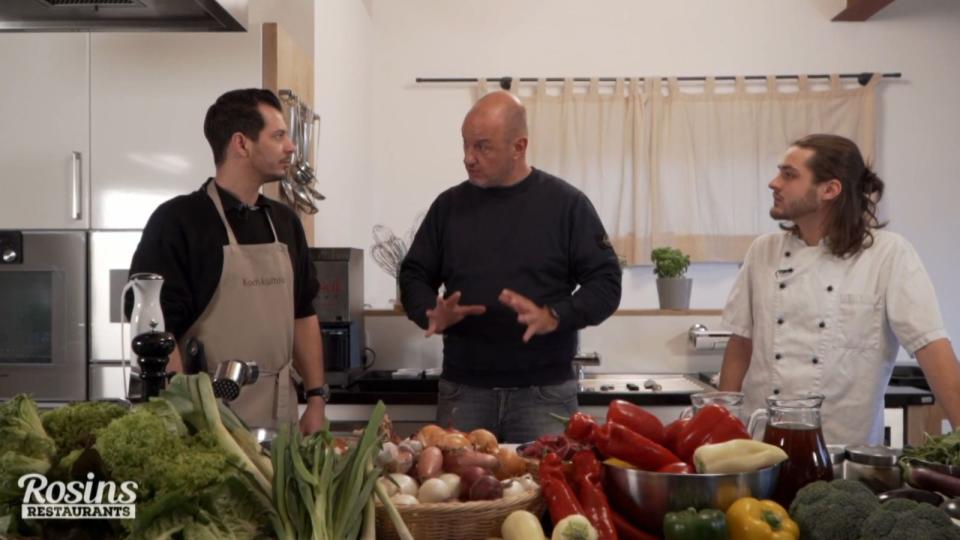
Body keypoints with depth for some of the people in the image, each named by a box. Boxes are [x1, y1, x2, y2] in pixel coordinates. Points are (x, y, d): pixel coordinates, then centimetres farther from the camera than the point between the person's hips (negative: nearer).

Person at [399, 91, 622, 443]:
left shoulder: (566, 204, -1)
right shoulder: (449, 205, 8)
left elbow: (605, 282, -3)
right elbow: (414, 275, 13)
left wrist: (553, 318, -19)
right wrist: (433, 314, -8)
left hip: (545, 392, -2)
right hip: (463, 389, 3)